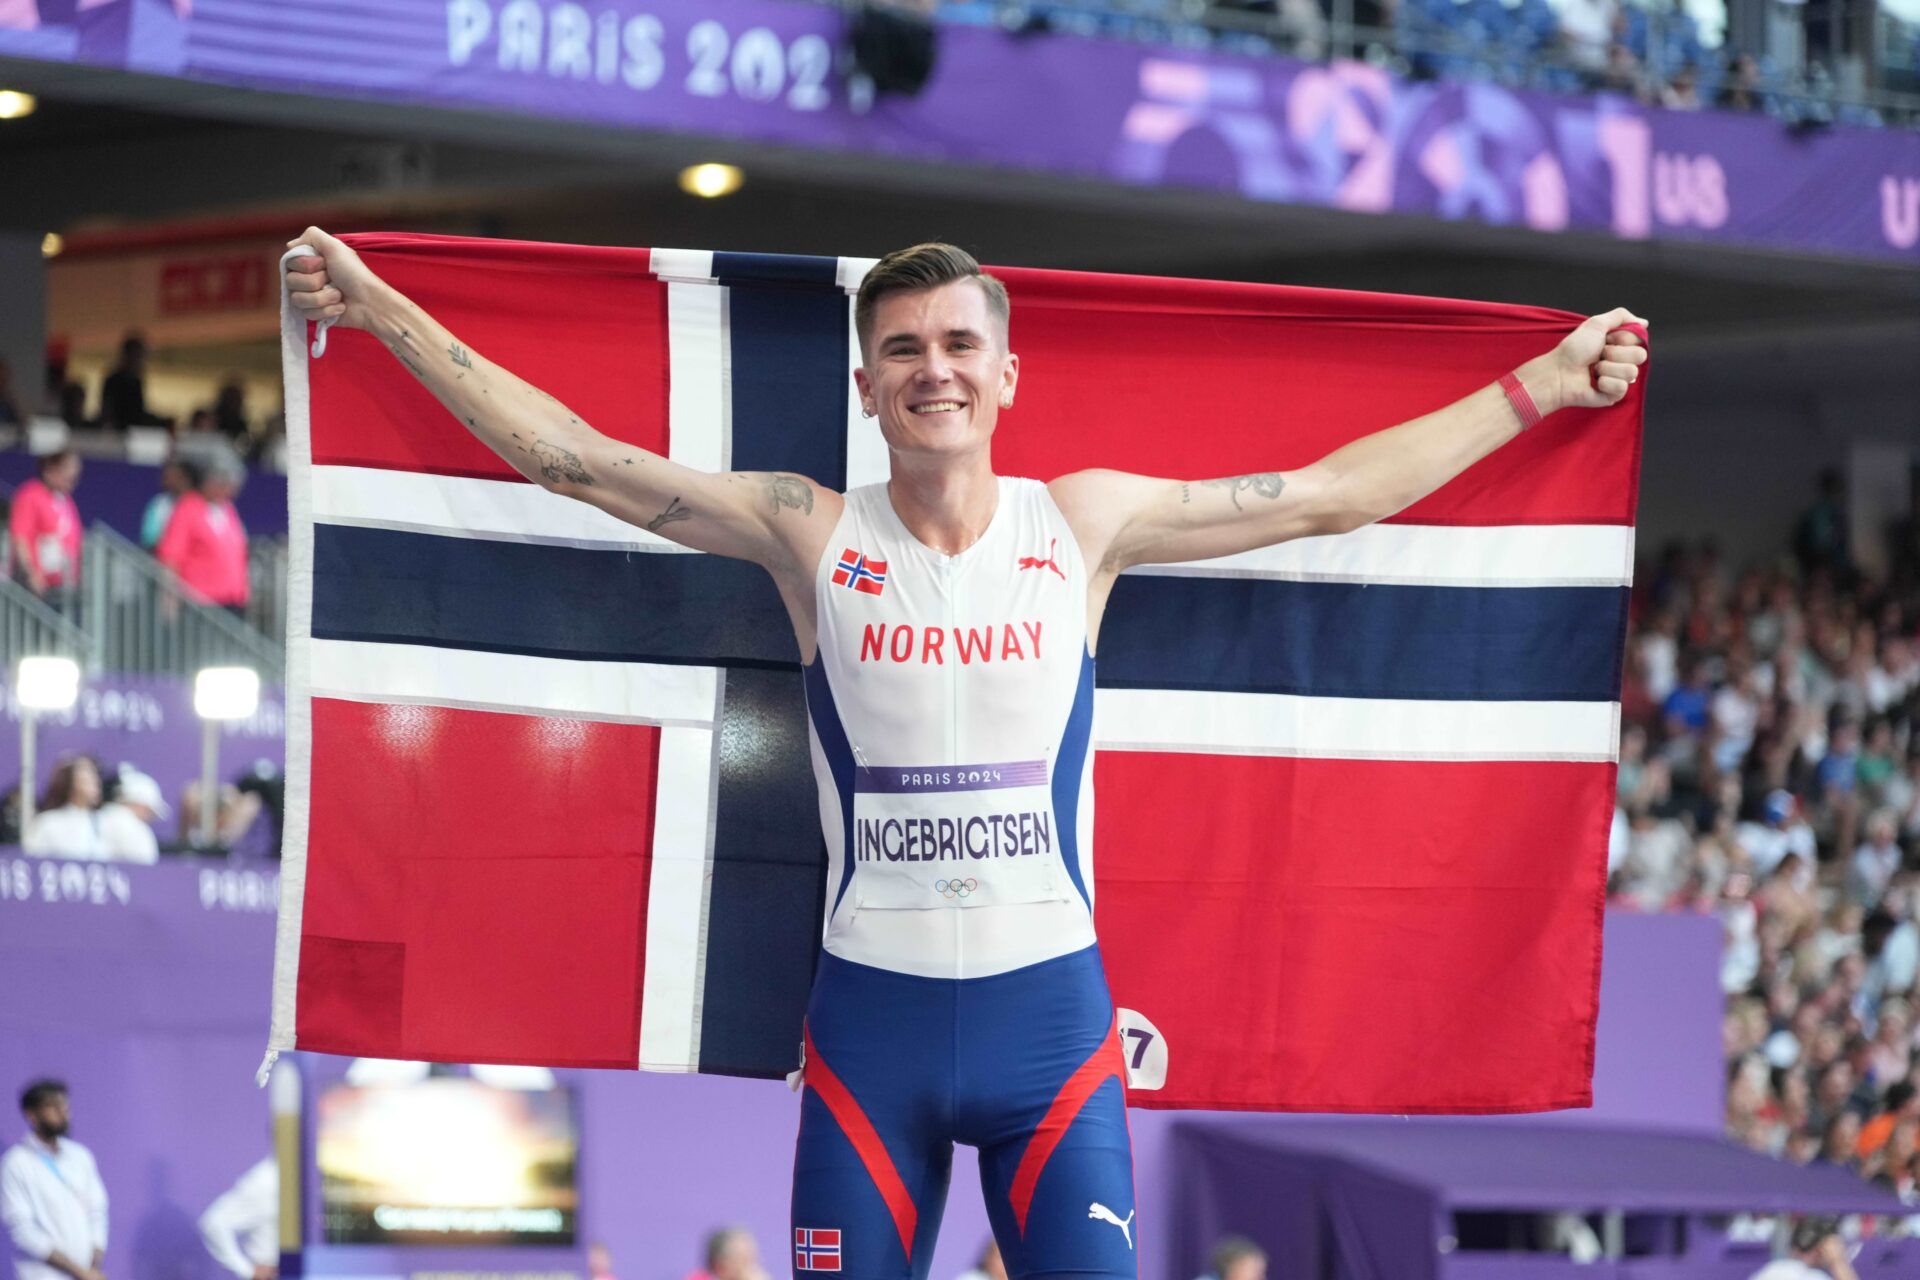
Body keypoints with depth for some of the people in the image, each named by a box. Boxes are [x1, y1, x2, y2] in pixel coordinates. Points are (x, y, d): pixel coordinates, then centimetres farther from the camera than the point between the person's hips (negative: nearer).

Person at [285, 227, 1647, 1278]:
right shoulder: (810, 533, 1)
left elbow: (1333, 496, 9)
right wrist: (382, 311, -1)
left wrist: (1542, 386, 12)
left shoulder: (1085, 524, 3)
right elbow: (571, 457, 1)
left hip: (1050, 1012, 0)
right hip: (870, 1015, 0)